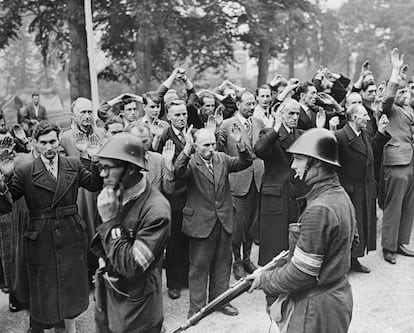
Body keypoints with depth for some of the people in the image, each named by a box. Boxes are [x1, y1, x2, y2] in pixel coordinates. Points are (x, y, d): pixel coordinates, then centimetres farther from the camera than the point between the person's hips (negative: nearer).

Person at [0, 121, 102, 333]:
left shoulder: (74, 165, 2)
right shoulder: (24, 172, -7)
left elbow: (96, 185, -1)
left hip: (72, 237, 3)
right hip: (41, 241, -3)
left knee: (72, 285, 17)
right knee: (45, 289, 10)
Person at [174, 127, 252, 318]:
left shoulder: (222, 159, 6)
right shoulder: (191, 163, -10)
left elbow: (245, 163, -1)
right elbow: (178, 172, -30)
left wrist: (240, 144, -19)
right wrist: (187, 149, -40)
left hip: (224, 221, 5)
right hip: (201, 222, -5)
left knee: (223, 263, 16)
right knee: (199, 266, 5)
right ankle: (197, 306, 19)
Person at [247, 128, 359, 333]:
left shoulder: (318, 210, -28)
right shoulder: (341, 195, 1)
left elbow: (301, 273, -25)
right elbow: (352, 241, 16)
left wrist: (264, 280, -10)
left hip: (316, 307, -9)